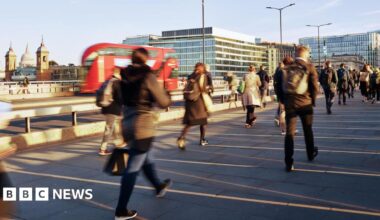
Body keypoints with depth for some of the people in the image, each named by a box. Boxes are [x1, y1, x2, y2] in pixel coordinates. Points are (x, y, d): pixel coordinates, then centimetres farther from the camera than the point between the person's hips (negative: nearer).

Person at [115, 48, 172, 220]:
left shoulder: (124, 76, 4)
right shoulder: (148, 76, -12)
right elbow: (163, 102, -7)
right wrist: (166, 95, 14)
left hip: (127, 123, 7)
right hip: (142, 125, -7)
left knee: (145, 158, 26)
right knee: (133, 168, -1)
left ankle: (159, 187, 49)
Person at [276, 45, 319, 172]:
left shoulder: (287, 68, 6)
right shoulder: (309, 67, -2)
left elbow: (280, 86, 5)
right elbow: (314, 86, -6)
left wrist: (283, 100, 15)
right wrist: (313, 100, 9)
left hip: (289, 104, 1)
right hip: (305, 103, -1)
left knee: (289, 132, 1)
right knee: (307, 130, 19)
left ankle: (289, 163, -5)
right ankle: (311, 154, 37)